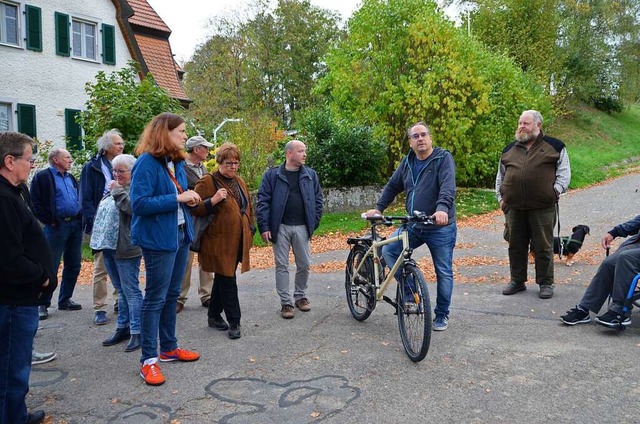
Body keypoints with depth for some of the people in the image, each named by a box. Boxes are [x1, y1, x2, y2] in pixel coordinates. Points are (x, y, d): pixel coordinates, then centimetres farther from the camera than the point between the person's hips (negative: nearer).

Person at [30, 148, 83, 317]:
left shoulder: (71, 177, 18)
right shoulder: (43, 177, -3)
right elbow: (35, 203, -9)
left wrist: (80, 218, 10)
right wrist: (49, 220, -11)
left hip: (75, 224, 7)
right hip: (56, 226, -7)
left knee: (74, 265, 10)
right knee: (51, 266, -4)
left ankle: (65, 300, 22)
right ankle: (43, 304, 5)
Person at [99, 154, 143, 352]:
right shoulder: (114, 187, 17)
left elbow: (132, 208, -26)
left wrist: (117, 191, -14)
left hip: (126, 249, -9)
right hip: (110, 247, 9)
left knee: (131, 291, -5)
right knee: (121, 290, 16)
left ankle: (136, 332, 2)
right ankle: (123, 328, 24)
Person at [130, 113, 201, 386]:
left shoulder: (177, 163, 9)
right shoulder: (147, 163, -16)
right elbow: (139, 203, -23)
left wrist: (189, 199, -1)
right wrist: (177, 199, -23)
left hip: (180, 235, 8)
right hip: (158, 239, -8)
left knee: (172, 295, 17)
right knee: (155, 299, -1)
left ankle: (169, 348, 31)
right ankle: (149, 360, 9)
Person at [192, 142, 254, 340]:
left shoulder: (240, 182, 15)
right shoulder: (207, 182, -8)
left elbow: (247, 207, 23)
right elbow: (194, 209, -11)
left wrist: (249, 231, 19)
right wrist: (213, 200, -24)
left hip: (237, 241, 7)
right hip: (219, 242, -7)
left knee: (223, 279, 16)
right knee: (227, 281, -4)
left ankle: (214, 315, 29)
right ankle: (234, 322, 4)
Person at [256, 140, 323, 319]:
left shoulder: (311, 175, 7)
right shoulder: (272, 175, 0)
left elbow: (318, 200, 9)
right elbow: (263, 201, -3)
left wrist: (314, 223, 1)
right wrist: (264, 227, -10)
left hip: (302, 227, 2)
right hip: (280, 227, -2)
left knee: (304, 264, 8)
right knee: (282, 265, 2)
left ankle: (300, 296, 28)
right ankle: (286, 302, 12)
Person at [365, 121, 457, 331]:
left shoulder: (443, 158, -8)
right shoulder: (407, 162, 10)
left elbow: (448, 186, -24)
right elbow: (392, 186, 20)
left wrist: (442, 208, -40)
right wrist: (378, 208, 12)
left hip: (441, 227, -5)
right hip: (413, 226, 5)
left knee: (443, 272, 3)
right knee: (388, 250, -11)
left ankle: (442, 315, 21)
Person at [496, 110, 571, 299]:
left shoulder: (554, 147, 5)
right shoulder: (509, 149, 16)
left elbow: (564, 172, 2)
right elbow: (500, 176, 21)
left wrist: (555, 192, -9)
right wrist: (500, 197, 12)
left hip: (543, 208, -4)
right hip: (514, 208, 4)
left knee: (543, 247, 2)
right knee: (516, 246, 10)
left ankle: (546, 283, 14)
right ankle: (517, 281, 23)